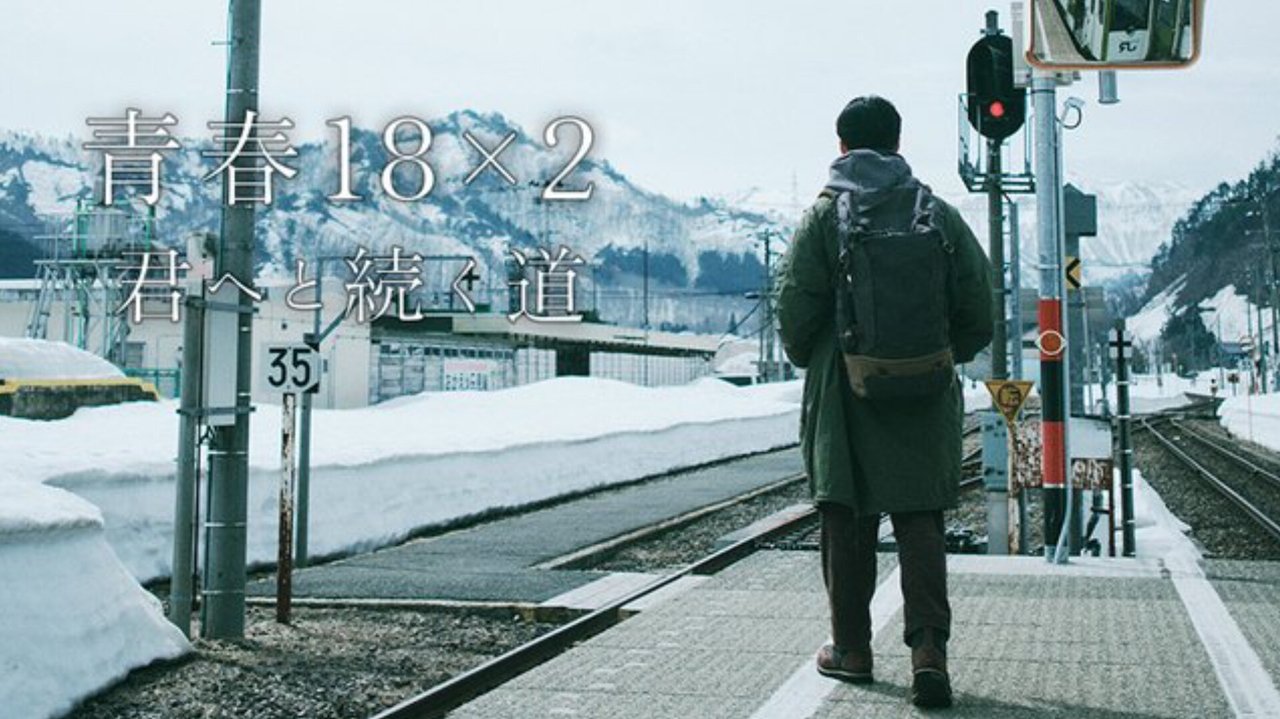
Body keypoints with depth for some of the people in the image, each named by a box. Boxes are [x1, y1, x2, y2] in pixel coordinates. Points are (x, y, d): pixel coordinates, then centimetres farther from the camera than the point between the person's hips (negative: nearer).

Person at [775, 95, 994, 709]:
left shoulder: (824, 215, -4)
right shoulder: (940, 214, 4)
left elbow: (795, 307, -8)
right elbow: (979, 309, 4)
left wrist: (807, 359, 11)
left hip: (845, 394, -2)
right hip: (926, 397, 2)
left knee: (847, 521, 9)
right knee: (921, 521, 5)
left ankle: (851, 648, 17)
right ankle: (928, 648, -8)